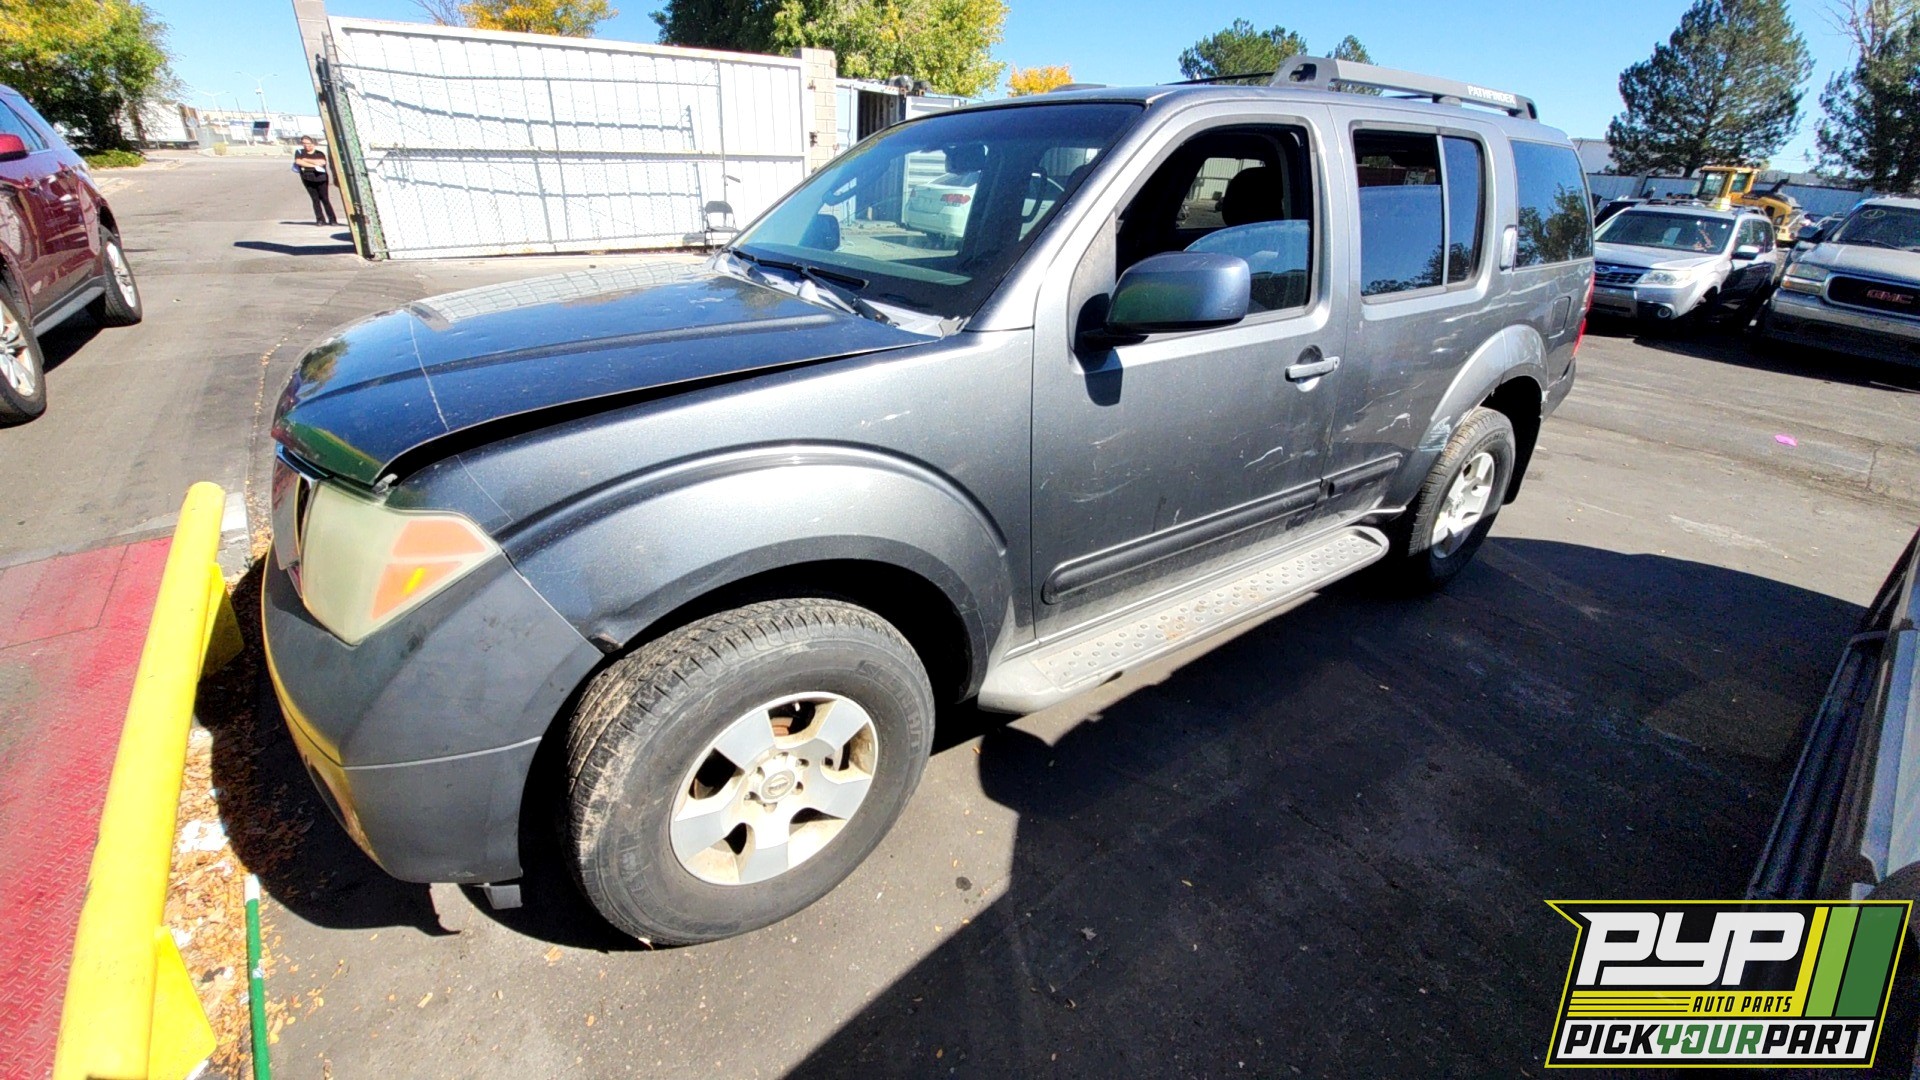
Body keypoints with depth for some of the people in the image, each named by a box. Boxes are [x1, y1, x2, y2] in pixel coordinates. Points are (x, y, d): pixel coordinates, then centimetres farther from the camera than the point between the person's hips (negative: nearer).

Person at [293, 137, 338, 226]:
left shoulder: (320, 153, 9)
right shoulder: (299, 152, 13)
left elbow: (322, 162, -9)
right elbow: (298, 161, -3)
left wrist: (306, 160, -5)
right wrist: (314, 164, -7)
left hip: (321, 178, -1)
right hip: (308, 178, 1)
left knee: (324, 198, -5)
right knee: (315, 199, -3)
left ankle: (332, 219, -4)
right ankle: (320, 219, -2)